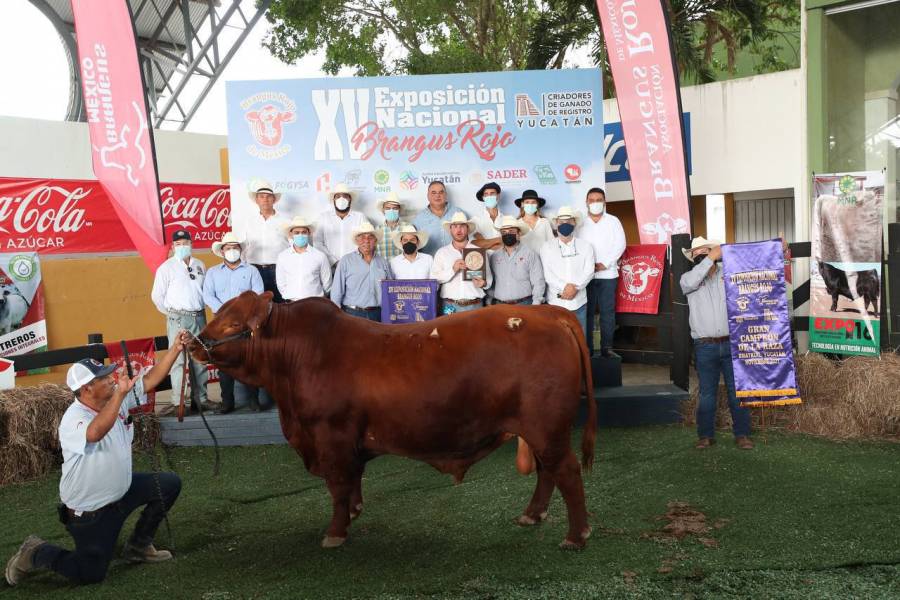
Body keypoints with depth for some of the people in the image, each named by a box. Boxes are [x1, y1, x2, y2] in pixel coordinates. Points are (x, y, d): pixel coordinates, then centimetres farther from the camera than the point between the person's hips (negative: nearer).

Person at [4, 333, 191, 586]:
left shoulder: (116, 399, -7)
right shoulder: (73, 420, -30)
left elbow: (150, 380, -5)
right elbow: (95, 433, -52)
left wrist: (175, 349, -14)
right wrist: (119, 394, -51)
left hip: (122, 490, 8)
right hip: (89, 511, -8)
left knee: (169, 483, 1)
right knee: (90, 573, -2)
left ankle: (138, 546, 17)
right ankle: (36, 553, 23)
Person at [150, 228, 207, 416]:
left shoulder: (200, 266, 12)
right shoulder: (167, 267, -1)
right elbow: (157, 295, 1)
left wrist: (201, 309, 9)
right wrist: (171, 313, 5)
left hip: (199, 316, 4)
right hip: (178, 318, -4)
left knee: (200, 359, 8)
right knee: (178, 360, -7)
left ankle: (201, 398, 15)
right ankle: (177, 401, -6)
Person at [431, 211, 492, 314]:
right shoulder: (441, 253, 8)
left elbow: (489, 278, 8)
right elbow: (434, 278, -3)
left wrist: (484, 283, -14)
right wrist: (453, 269, -16)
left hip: (475, 306, 1)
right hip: (450, 306, 0)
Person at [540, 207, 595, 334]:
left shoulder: (585, 246, 7)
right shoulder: (547, 247, 3)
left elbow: (589, 271, -3)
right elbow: (547, 274, -5)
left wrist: (575, 287, -18)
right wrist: (565, 287, -17)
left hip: (579, 302, 1)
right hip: (556, 302, -1)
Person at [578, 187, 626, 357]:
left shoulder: (613, 221, 6)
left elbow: (620, 245, 0)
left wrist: (604, 263, -9)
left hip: (607, 274, 0)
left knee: (607, 312, 0)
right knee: (587, 312, 1)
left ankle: (607, 347, 5)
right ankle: (587, 348, 6)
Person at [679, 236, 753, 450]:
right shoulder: (688, 278, 5)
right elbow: (689, 282, -17)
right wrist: (711, 258, -17)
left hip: (732, 343, 0)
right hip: (705, 346, 0)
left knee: (737, 390, 4)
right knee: (707, 393, 6)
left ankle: (742, 434, 12)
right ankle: (705, 435, 15)